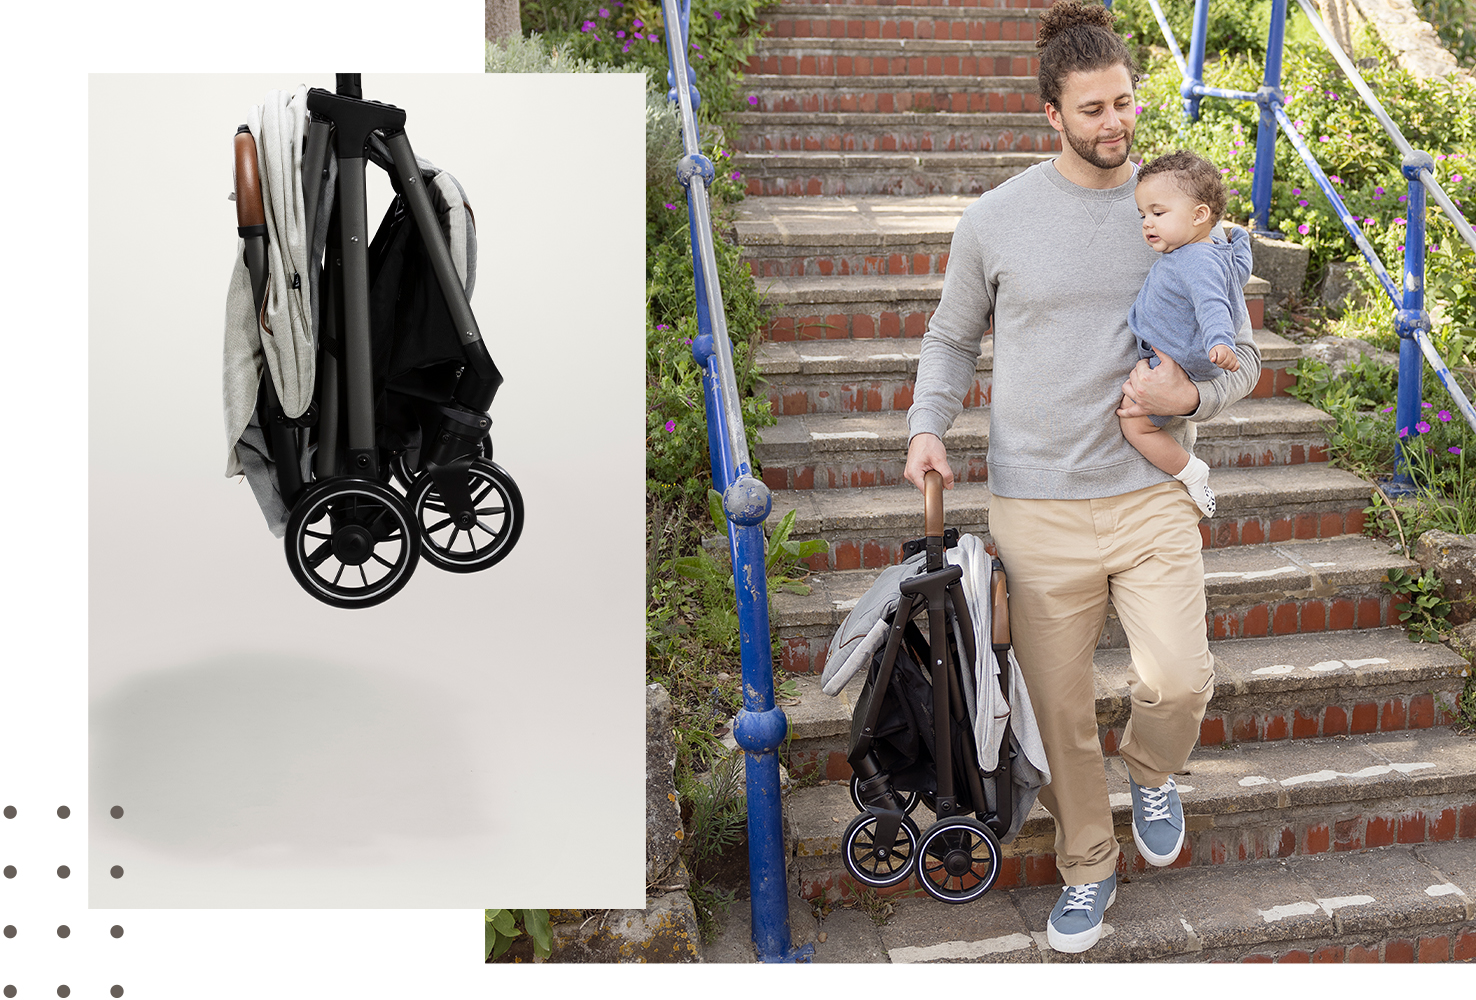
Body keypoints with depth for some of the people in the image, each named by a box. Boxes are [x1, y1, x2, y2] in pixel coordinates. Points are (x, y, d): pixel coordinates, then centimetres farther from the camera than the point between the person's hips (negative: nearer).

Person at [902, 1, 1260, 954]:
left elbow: (1242, 352, 10)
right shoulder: (996, 219, 1)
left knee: (1176, 680, -17)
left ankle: (1153, 771, 21)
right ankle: (1088, 868, 32)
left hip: (1150, 494, 0)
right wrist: (928, 425, -4)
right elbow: (952, 339, 14)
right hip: (1037, 507, 0)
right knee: (1060, 712, 7)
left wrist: (1192, 393, -12)